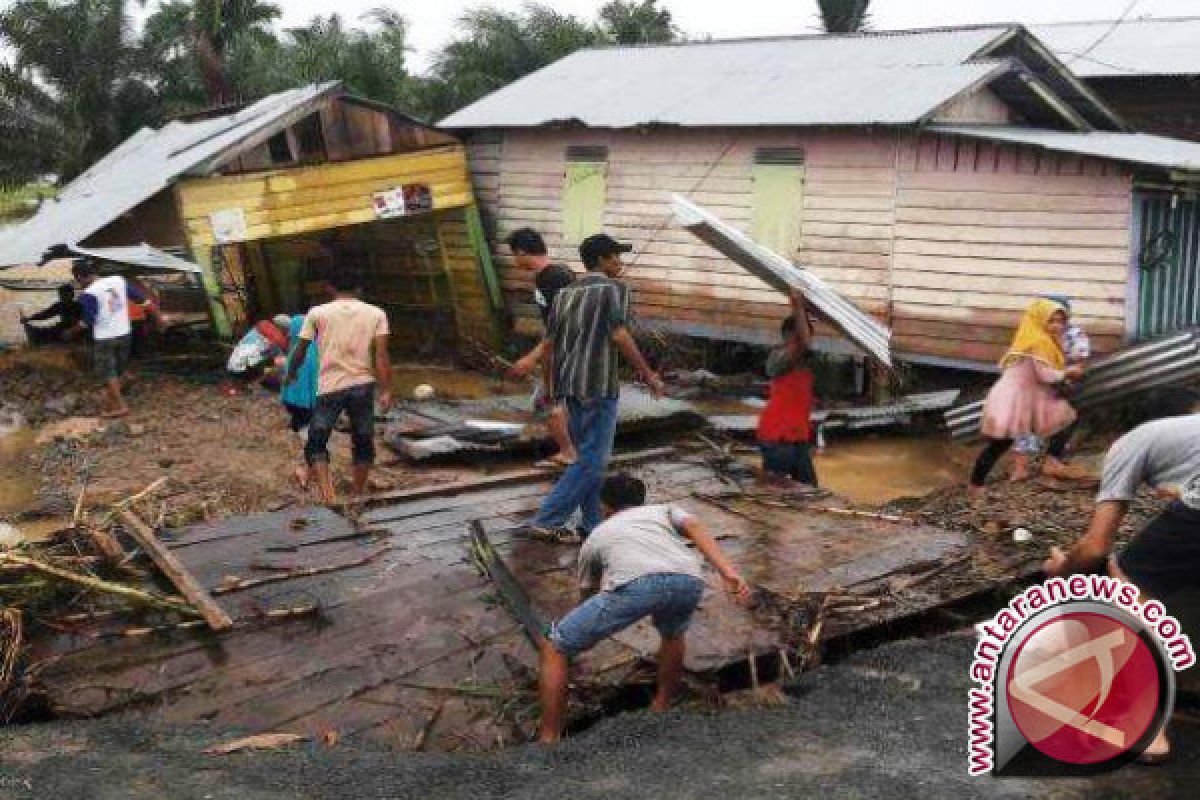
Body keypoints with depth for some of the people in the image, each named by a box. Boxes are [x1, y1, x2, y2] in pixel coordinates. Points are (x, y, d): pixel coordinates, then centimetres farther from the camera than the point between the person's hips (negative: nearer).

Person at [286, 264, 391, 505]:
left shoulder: (317, 313, 3)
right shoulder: (376, 314, 5)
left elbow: (301, 351, 8)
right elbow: (381, 356, -4)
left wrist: (291, 375, 25)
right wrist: (385, 390, -4)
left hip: (329, 387, -1)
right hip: (363, 385, 2)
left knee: (316, 444, 5)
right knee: (363, 442, 16)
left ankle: (327, 495, -12)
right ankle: (358, 494, 25)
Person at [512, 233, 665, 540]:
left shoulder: (565, 293, 14)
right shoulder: (614, 289, -5)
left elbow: (549, 342, 11)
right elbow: (618, 335, -17)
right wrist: (648, 375, -12)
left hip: (569, 384, 8)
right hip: (599, 386, -8)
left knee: (587, 455, 16)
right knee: (592, 461, -3)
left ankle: (592, 525, 19)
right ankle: (547, 521, -7)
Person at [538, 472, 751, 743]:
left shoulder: (596, 536, 39)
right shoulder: (664, 511, 40)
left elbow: (587, 592, 52)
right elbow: (696, 529, 17)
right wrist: (728, 571, 5)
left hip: (635, 583, -2)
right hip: (689, 580, 3)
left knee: (553, 648, 15)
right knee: (673, 634, 40)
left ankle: (549, 742, 13)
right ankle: (661, 709, 44)